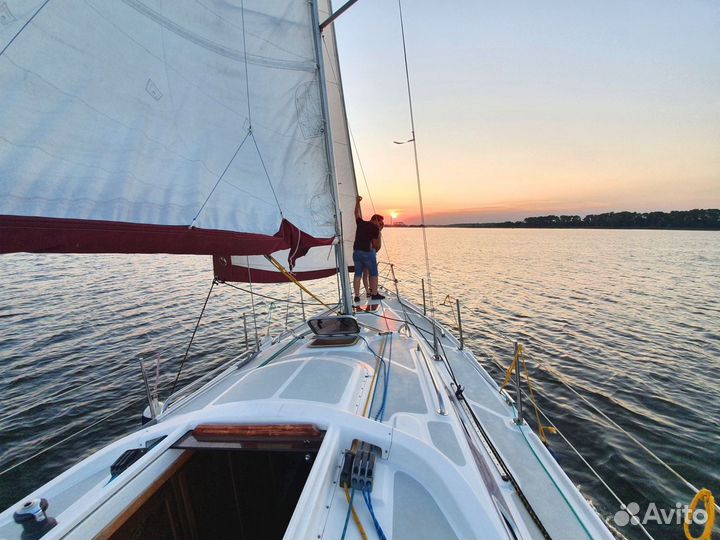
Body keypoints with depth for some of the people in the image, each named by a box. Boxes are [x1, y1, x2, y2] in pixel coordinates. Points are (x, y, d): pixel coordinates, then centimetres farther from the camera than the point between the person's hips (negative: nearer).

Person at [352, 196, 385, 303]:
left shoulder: (361, 223, 11)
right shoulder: (375, 228, -4)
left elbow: (357, 214, 30)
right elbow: (376, 244, -4)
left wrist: (357, 202, 41)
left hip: (356, 251, 6)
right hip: (367, 252, -6)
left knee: (358, 274, 7)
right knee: (373, 274, 8)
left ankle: (357, 296, 6)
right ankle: (374, 294, 12)